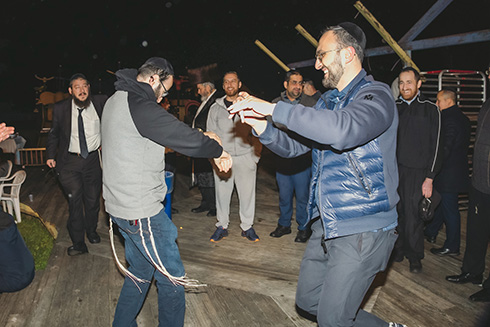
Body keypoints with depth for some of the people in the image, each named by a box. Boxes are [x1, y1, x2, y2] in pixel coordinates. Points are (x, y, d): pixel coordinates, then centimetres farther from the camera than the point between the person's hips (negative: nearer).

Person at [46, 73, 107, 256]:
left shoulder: (100, 102, -4)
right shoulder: (60, 108, -2)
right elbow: (54, 134, 9)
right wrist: (50, 156, 3)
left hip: (93, 159, 1)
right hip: (70, 161, -1)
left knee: (93, 199, 13)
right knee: (75, 198, -5)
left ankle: (91, 231, 38)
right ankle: (78, 243, 8)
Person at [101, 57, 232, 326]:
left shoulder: (115, 101, 13)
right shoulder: (139, 107, -20)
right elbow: (186, 139, -21)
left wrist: (200, 138, 10)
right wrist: (218, 151, -4)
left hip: (120, 204, 10)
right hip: (141, 211, -10)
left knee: (140, 269, 23)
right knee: (172, 277, 3)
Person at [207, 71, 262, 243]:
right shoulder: (216, 108, 9)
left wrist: (256, 155, 2)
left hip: (245, 157, 0)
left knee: (247, 193, 3)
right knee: (222, 193, 5)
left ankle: (247, 226, 19)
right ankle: (222, 226, 21)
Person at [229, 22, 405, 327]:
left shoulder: (376, 95, -13)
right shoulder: (327, 102, 13)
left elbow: (342, 130, -36)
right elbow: (294, 146, 12)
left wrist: (274, 108, -30)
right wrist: (262, 126, -7)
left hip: (363, 230, -8)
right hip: (327, 225, 9)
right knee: (307, 300, 17)